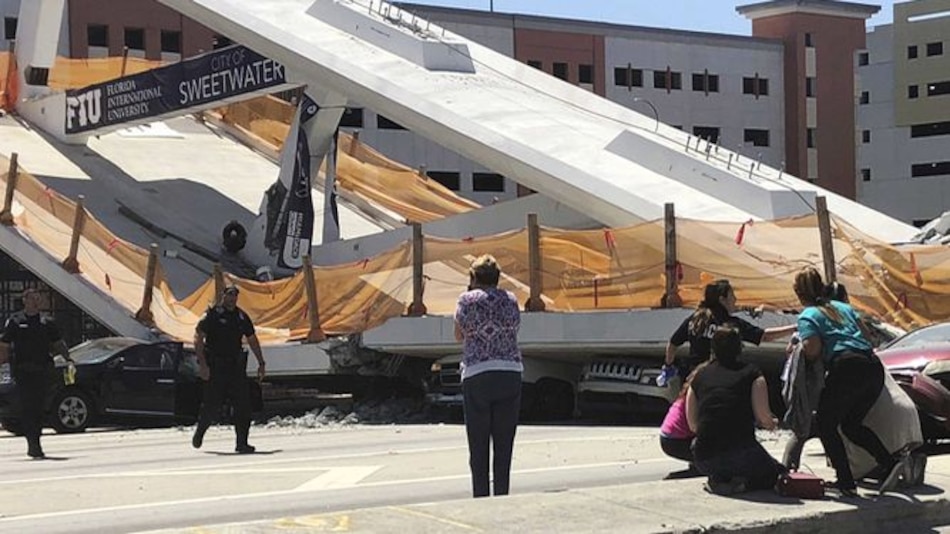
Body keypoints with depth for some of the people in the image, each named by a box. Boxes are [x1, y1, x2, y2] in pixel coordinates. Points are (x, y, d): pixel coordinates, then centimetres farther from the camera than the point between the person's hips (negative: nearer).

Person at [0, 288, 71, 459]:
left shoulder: (47, 321, 12)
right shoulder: (14, 321, 4)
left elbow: (58, 343, 15)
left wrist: (67, 357, -1)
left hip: (42, 370, 3)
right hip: (22, 371, -3)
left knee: (40, 407, 4)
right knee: (27, 407, -10)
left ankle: (35, 443, 15)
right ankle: (32, 443, -12)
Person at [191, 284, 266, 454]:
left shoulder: (241, 316, 11)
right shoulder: (212, 315, -5)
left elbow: (252, 340, 21)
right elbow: (198, 339, -10)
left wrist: (261, 363, 17)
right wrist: (202, 364, -19)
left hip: (236, 366, 5)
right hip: (215, 367, -5)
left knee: (243, 404, -4)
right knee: (212, 405, -1)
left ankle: (242, 443, -1)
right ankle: (199, 432, 26)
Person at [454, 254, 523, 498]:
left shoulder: (467, 300, 0)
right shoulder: (510, 300, 7)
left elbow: (459, 335, 11)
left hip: (476, 375, -2)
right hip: (510, 374, 2)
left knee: (478, 444, 3)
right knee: (504, 443, 7)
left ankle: (481, 499, 1)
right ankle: (502, 497, 7)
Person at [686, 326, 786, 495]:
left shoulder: (699, 376, 12)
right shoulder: (751, 373, 2)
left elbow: (693, 425, 14)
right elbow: (764, 418, -4)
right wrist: (773, 423, 19)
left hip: (704, 461, 3)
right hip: (741, 454, -3)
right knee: (777, 473, 23)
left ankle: (718, 480, 6)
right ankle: (740, 482, -7)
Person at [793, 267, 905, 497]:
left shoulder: (807, 316, 4)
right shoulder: (843, 307, 24)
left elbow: (812, 349, -9)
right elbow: (864, 332, 23)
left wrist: (798, 347, 12)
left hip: (847, 368, -7)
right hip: (874, 367, 7)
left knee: (826, 425, 9)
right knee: (852, 424, 21)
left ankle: (846, 482, 0)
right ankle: (890, 462, 3)